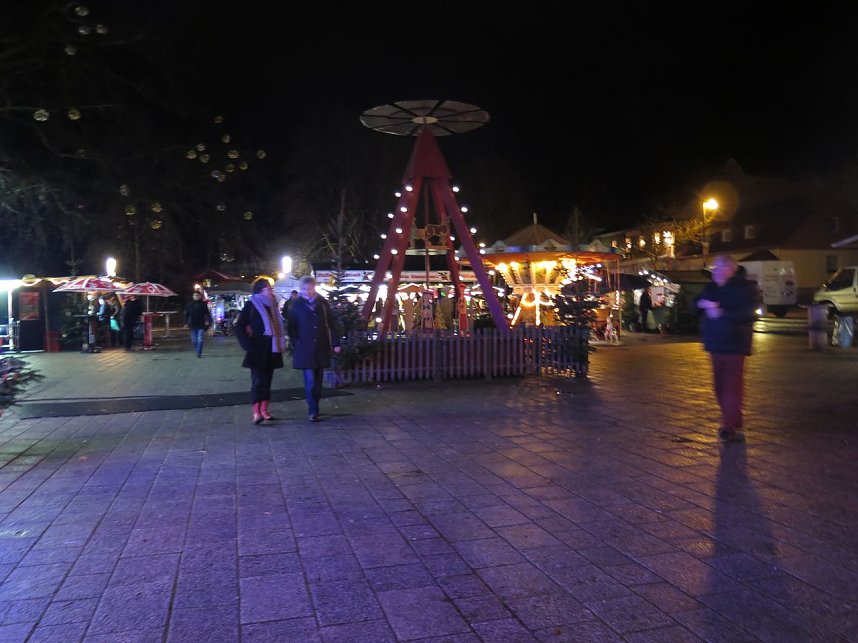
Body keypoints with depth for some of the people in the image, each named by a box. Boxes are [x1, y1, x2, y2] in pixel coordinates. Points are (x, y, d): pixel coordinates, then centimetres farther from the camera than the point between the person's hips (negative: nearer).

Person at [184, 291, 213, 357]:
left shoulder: (203, 304, 0)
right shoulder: (190, 304, 5)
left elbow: (207, 313, -1)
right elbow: (186, 314, 8)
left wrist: (207, 321, -12)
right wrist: (186, 323, 2)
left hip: (201, 325, -3)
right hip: (193, 325, 3)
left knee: (200, 340, -8)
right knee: (194, 340, 10)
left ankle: (199, 353, -5)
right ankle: (197, 351, 30)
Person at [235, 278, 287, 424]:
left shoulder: (272, 305, 13)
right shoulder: (251, 305, -5)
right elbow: (238, 327, -8)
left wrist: (281, 344, 10)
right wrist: (248, 344, -13)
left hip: (272, 350, 6)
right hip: (257, 350, -6)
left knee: (267, 380, 8)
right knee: (258, 380, -8)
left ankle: (264, 410, 13)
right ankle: (256, 412, -9)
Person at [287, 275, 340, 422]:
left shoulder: (323, 303, 5)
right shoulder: (296, 305, 1)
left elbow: (331, 324, 6)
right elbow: (291, 327, 3)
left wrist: (335, 343, 1)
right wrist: (295, 344, -6)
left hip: (321, 348, 2)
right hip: (304, 349, -2)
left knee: (318, 381, 9)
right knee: (310, 381, -8)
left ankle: (314, 408, 20)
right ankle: (313, 411, -3)